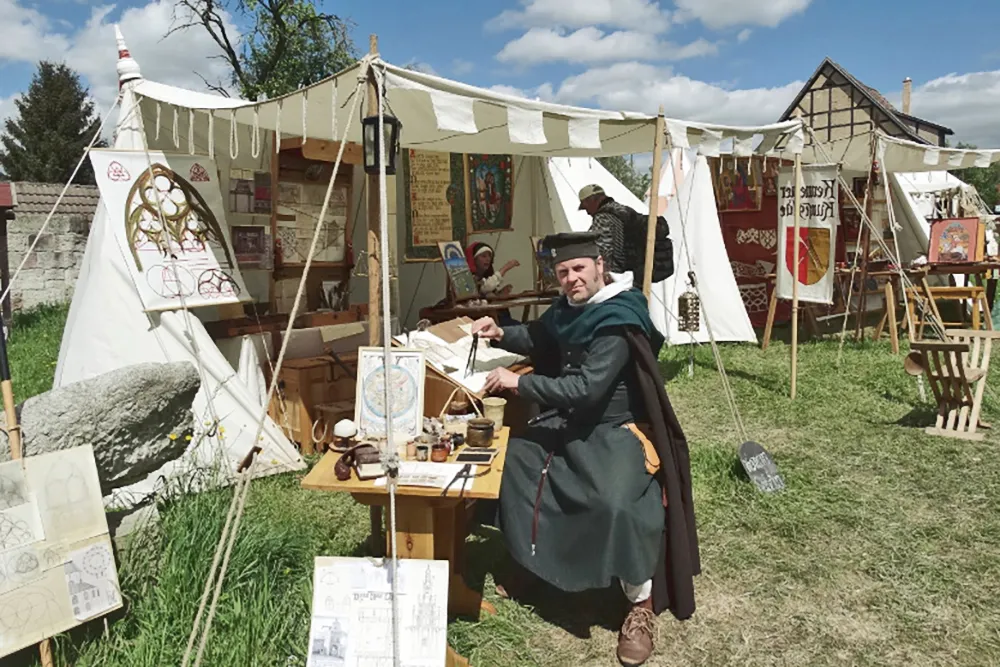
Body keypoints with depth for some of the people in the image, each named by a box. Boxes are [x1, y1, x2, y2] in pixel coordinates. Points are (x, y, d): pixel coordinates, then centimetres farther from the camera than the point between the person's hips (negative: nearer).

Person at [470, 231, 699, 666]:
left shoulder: (617, 323, -24)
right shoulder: (569, 307, 2)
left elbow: (586, 388, -31)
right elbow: (539, 340, 21)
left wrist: (519, 383, -27)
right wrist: (501, 335, 2)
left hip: (615, 430, -9)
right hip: (570, 422, 9)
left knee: (617, 503, -34)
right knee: (510, 460, 6)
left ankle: (642, 605, -9)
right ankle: (530, 564, 25)